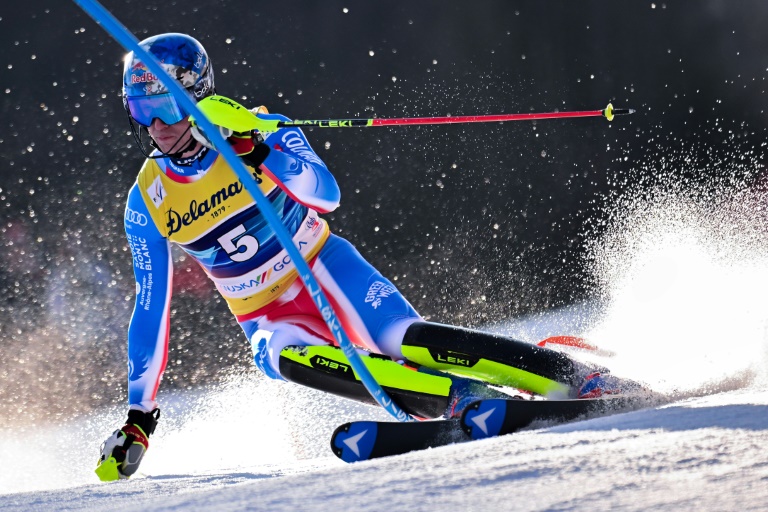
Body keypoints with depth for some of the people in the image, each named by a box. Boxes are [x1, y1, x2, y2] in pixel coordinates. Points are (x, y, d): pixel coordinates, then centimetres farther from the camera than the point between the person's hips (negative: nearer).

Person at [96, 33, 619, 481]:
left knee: (405, 341, -27)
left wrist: (262, 152, -42)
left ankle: (586, 382, -22)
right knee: (289, 360, -33)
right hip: (269, 322, 2)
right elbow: (151, 311, 3)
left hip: (324, 269, -2)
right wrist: (139, 416, 1)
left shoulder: (256, 131, -11)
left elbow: (325, 195, -26)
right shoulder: (146, 204, -2)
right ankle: (470, 400, -36)